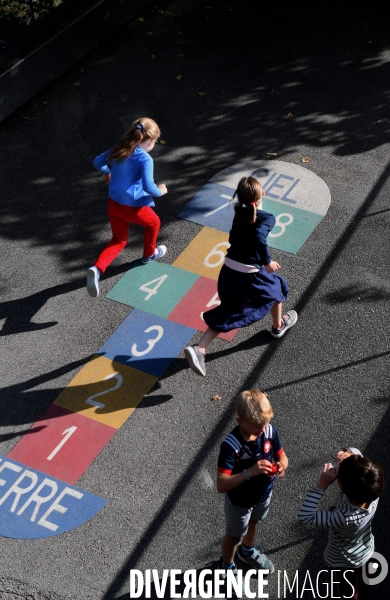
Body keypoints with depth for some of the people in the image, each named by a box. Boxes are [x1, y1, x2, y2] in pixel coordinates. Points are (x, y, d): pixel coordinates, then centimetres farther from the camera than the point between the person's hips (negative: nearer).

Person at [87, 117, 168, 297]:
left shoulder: (118, 150, 3)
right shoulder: (145, 159, -19)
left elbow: (97, 162, 17)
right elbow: (148, 187, -28)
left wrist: (108, 172, 36)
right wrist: (160, 191, -7)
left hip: (113, 203, 6)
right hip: (134, 207, -6)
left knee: (118, 240, 20)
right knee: (153, 223, 27)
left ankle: (97, 269, -4)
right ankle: (149, 254, 51)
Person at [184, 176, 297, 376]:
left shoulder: (239, 214, 6)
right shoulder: (267, 218, -13)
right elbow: (259, 237, -31)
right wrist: (267, 262, -19)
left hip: (228, 271, 6)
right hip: (249, 275, -5)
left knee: (226, 314, 15)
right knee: (276, 286, 27)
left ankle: (199, 349, -3)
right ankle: (279, 326, 49)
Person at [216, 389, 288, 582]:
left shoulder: (270, 430, -23)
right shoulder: (231, 445, -38)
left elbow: (282, 456, -8)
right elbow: (221, 485, -39)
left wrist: (282, 465, -31)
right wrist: (249, 472, -49)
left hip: (264, 493, 5)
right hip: (239, 501, -5)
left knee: (253, 522, 34)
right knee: (234, 535, 23)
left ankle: (247, 551, 65)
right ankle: (226, 566, 53)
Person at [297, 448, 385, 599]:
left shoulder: (345, 518, -48)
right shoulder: (372, 490, -32)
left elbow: (304, 515, -42)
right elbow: (358, 458, -16)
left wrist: (322, 485, -44)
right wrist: (350, 454, -38)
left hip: (346, 563, -6)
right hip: (366, 551, 6)